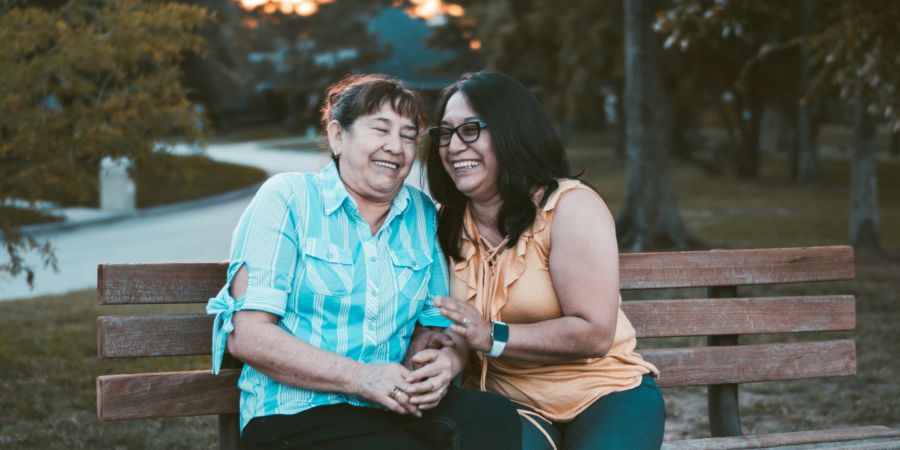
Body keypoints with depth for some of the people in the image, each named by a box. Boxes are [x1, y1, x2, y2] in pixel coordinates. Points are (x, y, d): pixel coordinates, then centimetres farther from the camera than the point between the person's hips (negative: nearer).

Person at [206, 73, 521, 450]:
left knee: (494, 415, -23)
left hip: (395, 410, 5)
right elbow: (246, 335, -10)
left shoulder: (423, 215, 12)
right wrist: (359, 377, -20)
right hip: (297, 415, -5)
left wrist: (446, 362, -14)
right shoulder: (288, 197, -2)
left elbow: (443, 322, 12)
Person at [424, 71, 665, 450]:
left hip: (605, 393, -2)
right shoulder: (446, 225, 6)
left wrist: (493, 337, -25)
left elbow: (594, 333, -19)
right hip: (506, 403, 2)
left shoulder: (571, 207, -12)